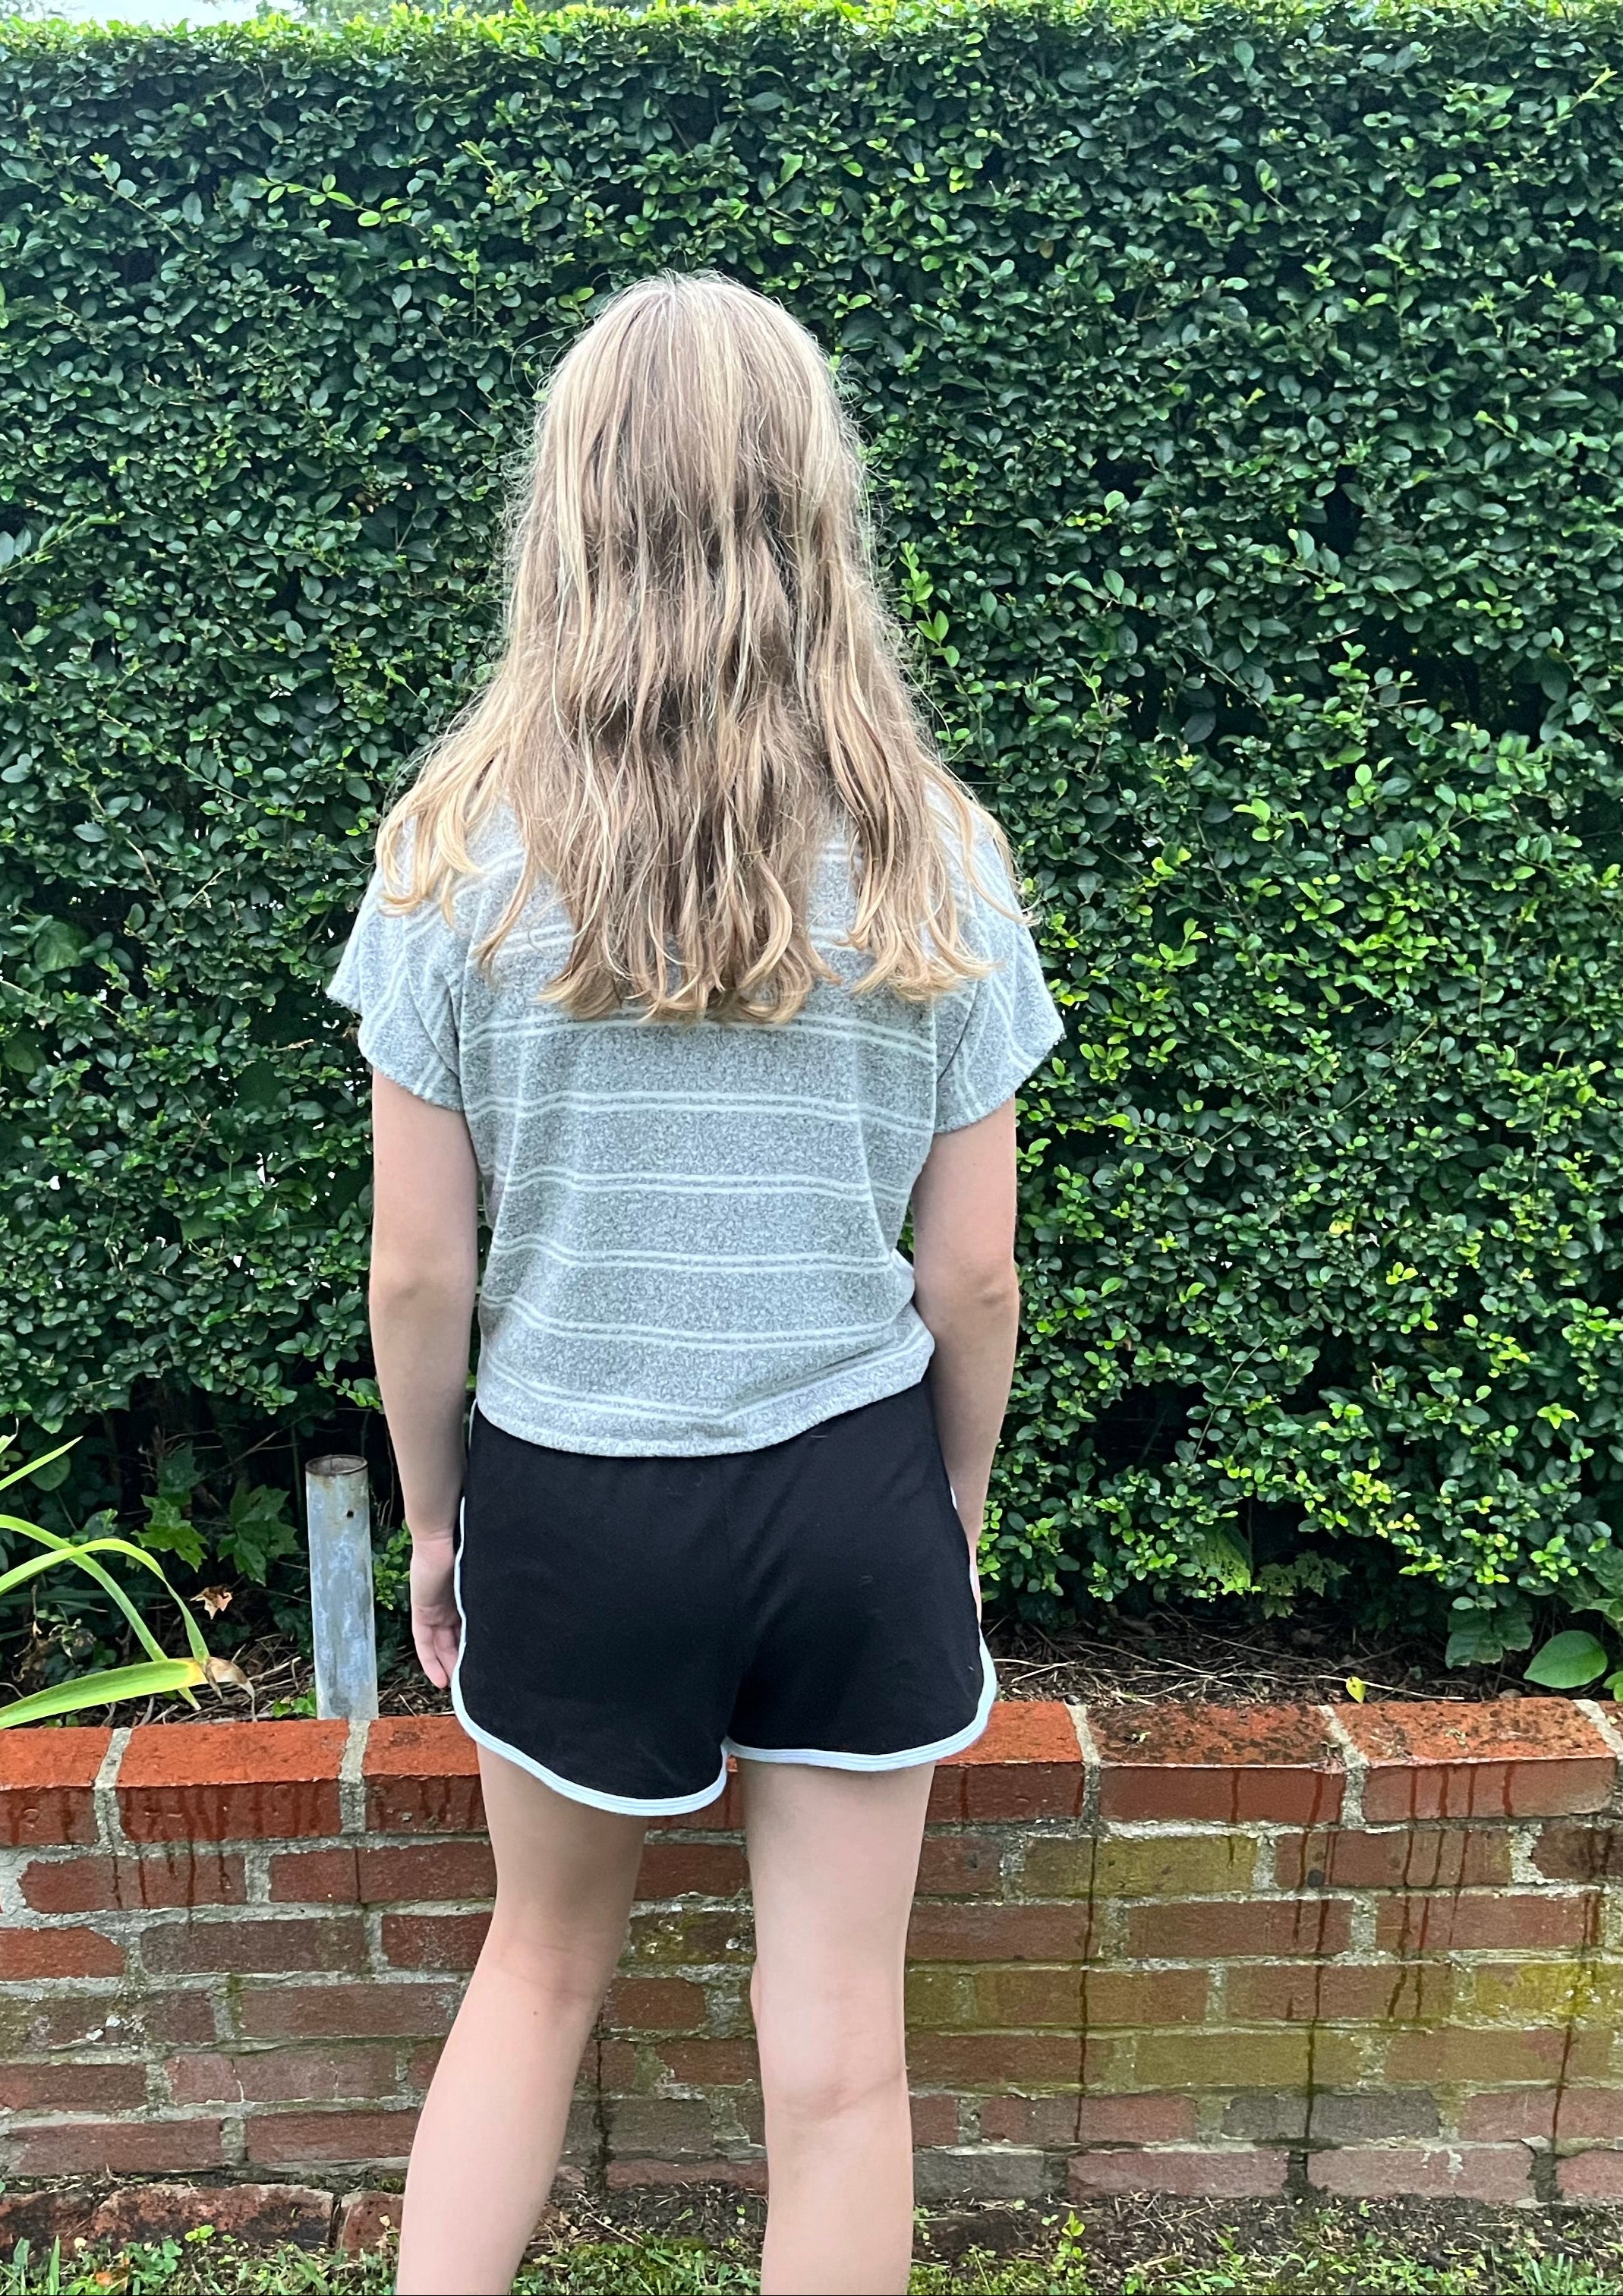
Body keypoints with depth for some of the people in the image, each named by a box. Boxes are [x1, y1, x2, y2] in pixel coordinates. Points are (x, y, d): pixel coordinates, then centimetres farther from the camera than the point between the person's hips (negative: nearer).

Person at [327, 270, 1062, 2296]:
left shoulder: (460, 847, -11)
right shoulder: (930, 857, -9)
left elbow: (421, 1268, -8)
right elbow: (969, 1273, -4)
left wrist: (432, 1521, 8)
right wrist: (954, 1510, 12)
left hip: (568, 1502, 0)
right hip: (854, 1500, 1)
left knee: (541, 1967, 27)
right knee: (838, 2057, 18)